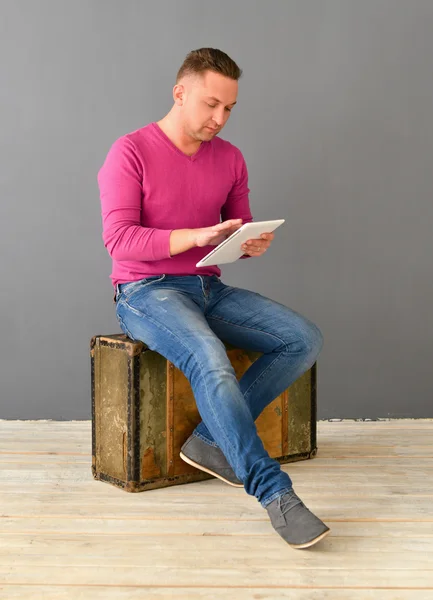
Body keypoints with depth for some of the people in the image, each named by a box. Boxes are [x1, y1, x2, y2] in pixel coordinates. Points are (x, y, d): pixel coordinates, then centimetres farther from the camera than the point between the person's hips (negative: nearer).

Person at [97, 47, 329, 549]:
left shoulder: (230, 159, 12)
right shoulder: (131, 152, -6)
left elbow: (240, 232, 17)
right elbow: (118, 239, -15)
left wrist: (252, 244, -9)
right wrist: (197, 236, -27)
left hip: (210, 289, 7)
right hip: (146, 292, -6)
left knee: (305, 339, -13)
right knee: (209, 358, -36)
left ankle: (212, 439, -14)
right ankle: (274, 492, -31)